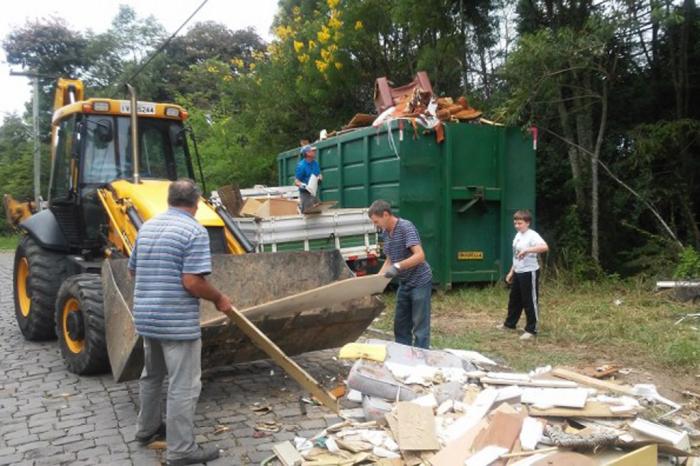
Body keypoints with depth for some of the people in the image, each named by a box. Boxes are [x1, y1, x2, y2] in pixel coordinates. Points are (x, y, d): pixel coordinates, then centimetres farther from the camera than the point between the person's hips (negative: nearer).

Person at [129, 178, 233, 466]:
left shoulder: (147, 227, 10)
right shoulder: (195, 231, -14)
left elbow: (133, 270, 20)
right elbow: (192, 282, -22)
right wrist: (218, 299, -7)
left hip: (146, 317, 8)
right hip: (178, 321, -8)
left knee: (152, 375, 25)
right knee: (183, 386, 1)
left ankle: (147, 429, 40)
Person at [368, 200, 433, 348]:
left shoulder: (406, 227, -20)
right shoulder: (385, 233, 4)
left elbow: (420, 255, -29)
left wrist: (398, 267, -39)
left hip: (420, 282, -8)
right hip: (404, 284, 9)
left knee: (420, 327, -3)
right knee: (400, 325, 14)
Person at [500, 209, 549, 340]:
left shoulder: (532, 235, -17)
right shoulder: (518, 235, 10)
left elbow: (545, 247, -36)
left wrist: (527, 250, -43)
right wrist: (511, 272, 20)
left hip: (529, 273, -9)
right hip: (518, 273, 9)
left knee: (530, 301, 0)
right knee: (514, 299, 20)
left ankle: (531, 330, 10)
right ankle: (510, 323, 37)